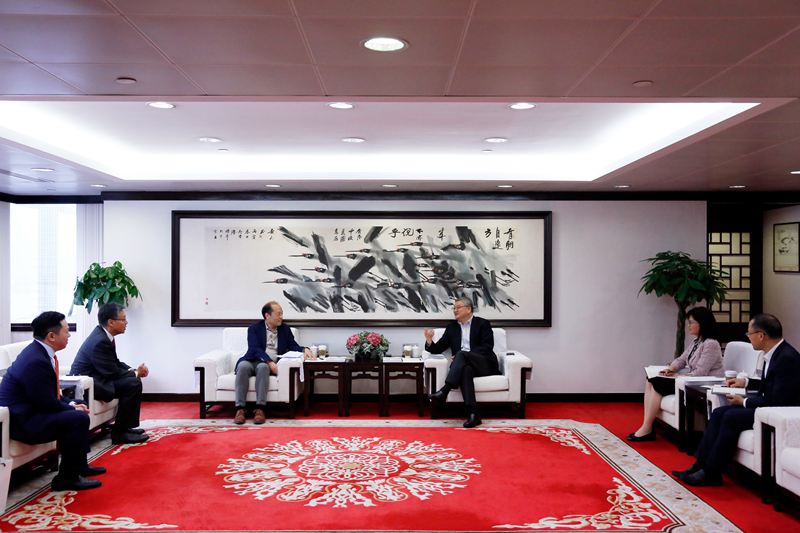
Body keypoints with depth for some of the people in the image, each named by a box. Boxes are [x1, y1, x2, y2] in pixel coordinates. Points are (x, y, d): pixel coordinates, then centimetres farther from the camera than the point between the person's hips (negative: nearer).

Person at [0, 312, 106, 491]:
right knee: (79, 419, -23)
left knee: (79, 408, 19)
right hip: (19, 420, -11)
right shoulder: (36, 361, -26)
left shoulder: (38, 350, 5)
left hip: (28, 409, 11)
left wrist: (71, 404, 4)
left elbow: (51, 392, 14)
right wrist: (72, 408, -7)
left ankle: (79, 464, 28)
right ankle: (67, 478, -9)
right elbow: (47, 403, -21)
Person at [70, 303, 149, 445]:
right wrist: (136, 373, -7)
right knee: (133, 384, -19)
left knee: (133, 380, 13)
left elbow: (116, 363, 15)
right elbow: (112, 372, -21)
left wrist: (134, 370, -1)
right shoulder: (99, 341, -24)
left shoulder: (103, 335, 7)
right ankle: (119, 433, -10)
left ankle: (126, 426, 17)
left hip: (94, 378, 11)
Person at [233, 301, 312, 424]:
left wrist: (304, 350, -13)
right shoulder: (254, 329, 5)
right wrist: (270, 362, -24)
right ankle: (240, 409, -36)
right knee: (243, 366, -35)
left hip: (272, 364, 1)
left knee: (262, 367, -35)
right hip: (253, 361, -1)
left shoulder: (285, 329, 16)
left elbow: (293, 346, 11)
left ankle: (260, 409, -40)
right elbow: (256, 349, -9)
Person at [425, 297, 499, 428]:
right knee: (465, 370, -36)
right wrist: (429, 342, -6)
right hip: (465, 365, 3)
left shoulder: (483, 324, 7)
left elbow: (487, 347, -7)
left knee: (461, 353, -32)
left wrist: (460, 355, -17)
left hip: (484, 365, -2)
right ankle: (473, 414, -48)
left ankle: (444, 391, -42)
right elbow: (438, 348, 18)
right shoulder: (452, 327, 20)